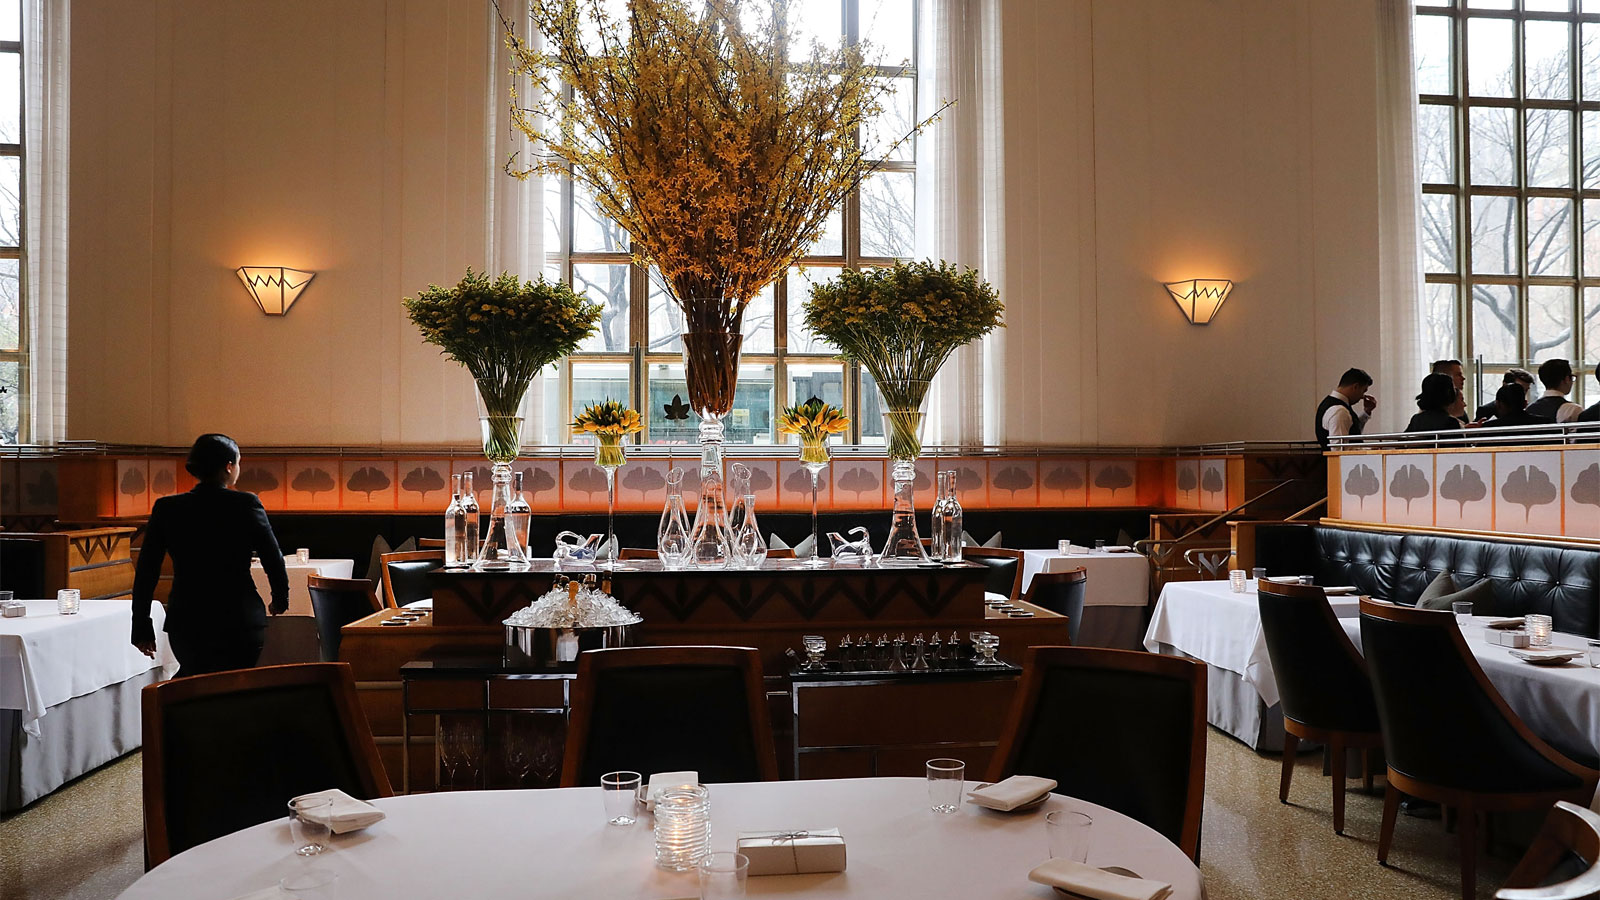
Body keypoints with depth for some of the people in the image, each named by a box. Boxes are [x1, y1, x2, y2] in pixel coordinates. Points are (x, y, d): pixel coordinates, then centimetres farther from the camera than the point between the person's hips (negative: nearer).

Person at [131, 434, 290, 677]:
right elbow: (274, 561, -5)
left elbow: (146, 572, 1)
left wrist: (142, 628, 10)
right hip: (241, 621, -3)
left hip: (186, 622, 3)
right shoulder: (246, 504, -8)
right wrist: (280, 601, 14)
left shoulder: (166, 509, -1)